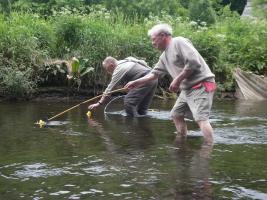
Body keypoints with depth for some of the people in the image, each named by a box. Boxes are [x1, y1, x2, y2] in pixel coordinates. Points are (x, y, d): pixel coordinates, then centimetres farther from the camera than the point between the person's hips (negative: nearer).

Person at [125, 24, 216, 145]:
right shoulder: (164, 56, 18)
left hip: (201, 85, -10)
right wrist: (136, 83, 19)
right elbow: (154, 73, 23)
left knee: (201, 118, -21)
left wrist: (177, 80, -16)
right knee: (176, 114, 15)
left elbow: (193, 63, -21)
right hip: (187, 88, 10)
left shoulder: (179, 42, -11)